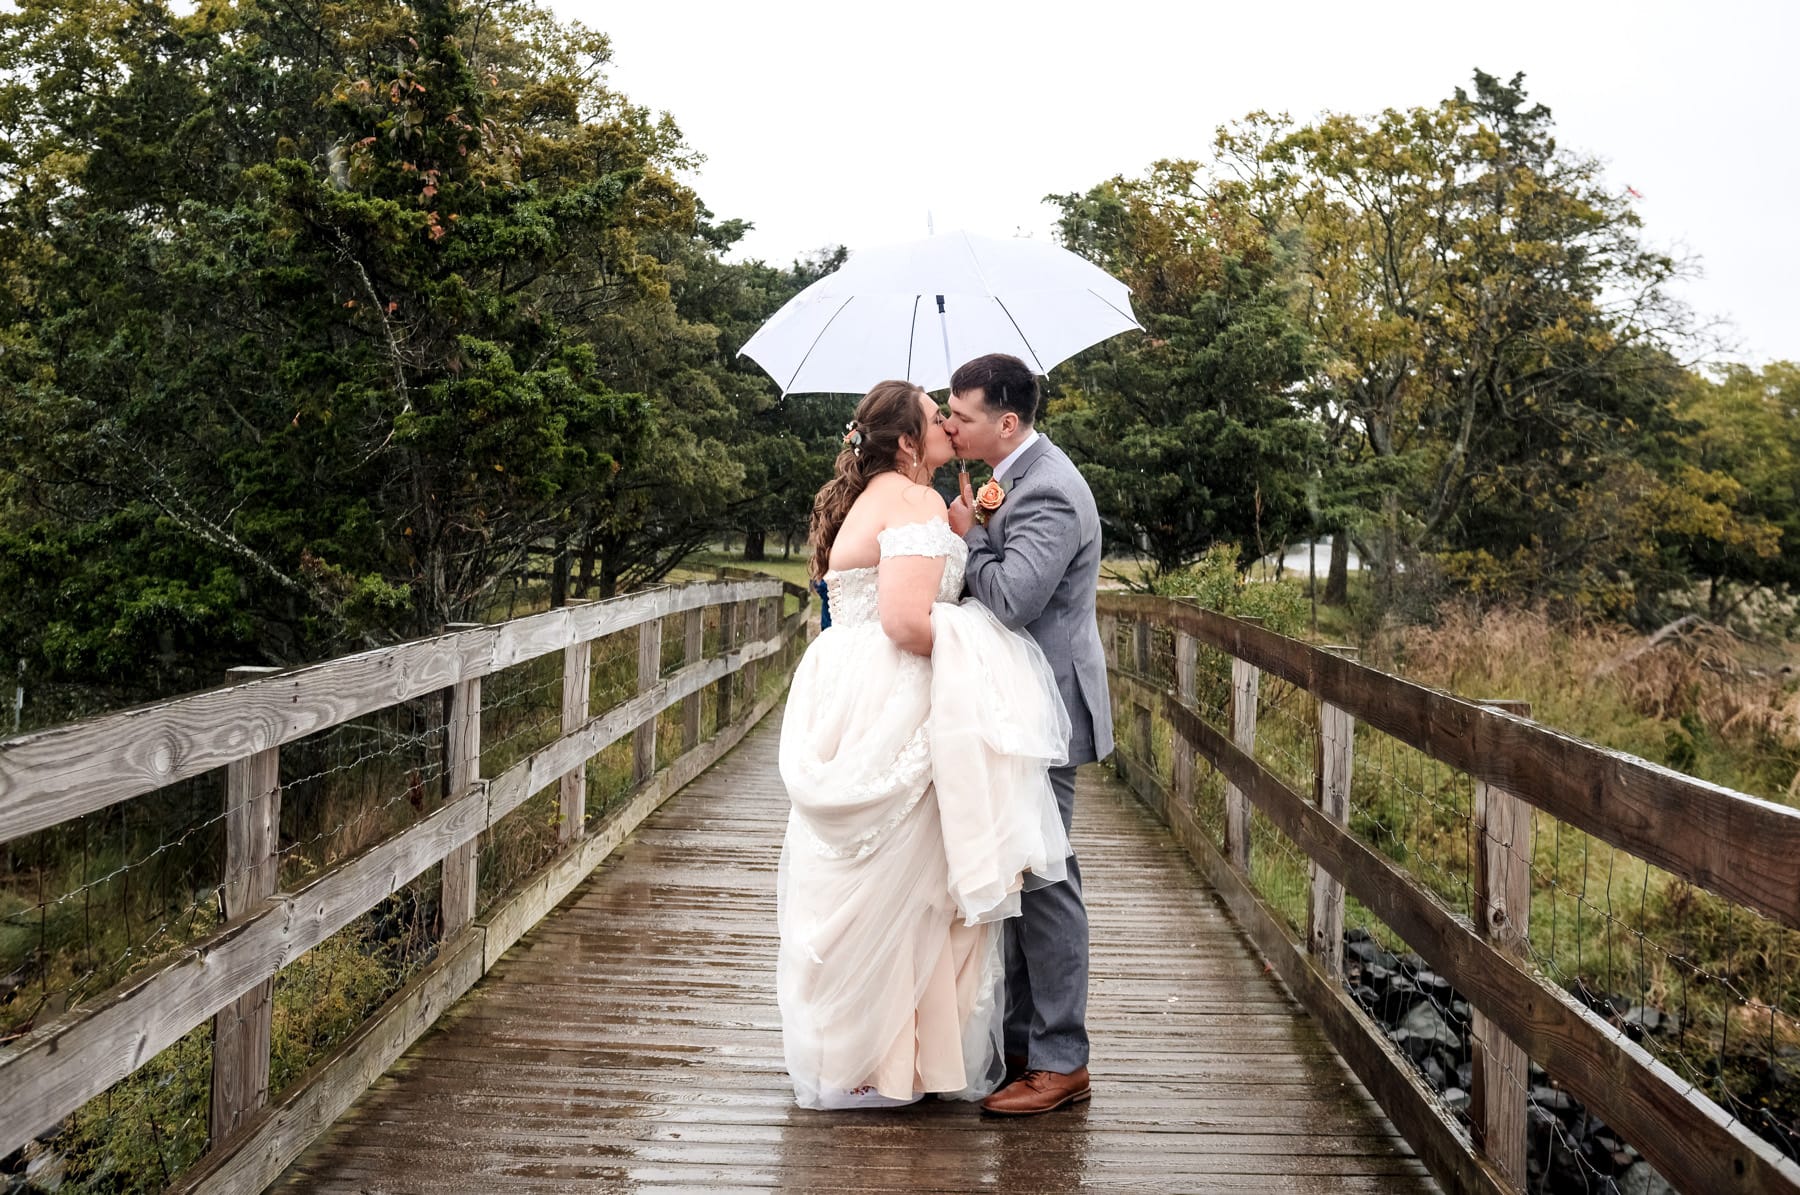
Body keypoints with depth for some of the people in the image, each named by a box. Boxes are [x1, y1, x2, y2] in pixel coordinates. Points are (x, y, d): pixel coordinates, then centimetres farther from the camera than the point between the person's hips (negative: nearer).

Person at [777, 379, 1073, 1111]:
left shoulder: (867, 499, 17)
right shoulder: (914, 501, -14)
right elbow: (907, 619, -25)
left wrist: (963, 528, 12)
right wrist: (974, 658, -10)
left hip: (850, 707, 10)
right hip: (887, 714, -10)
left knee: (850, 883, 16)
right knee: (888, 887, 0)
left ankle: (840, 1047, 28)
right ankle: (875, 1064, 13)